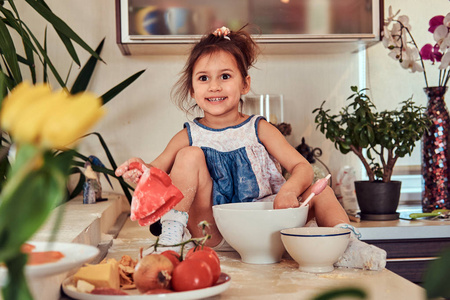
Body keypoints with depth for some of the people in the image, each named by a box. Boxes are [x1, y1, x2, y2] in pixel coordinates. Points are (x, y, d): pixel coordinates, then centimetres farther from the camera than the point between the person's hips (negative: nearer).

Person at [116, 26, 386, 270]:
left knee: (318, 189, -14)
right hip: (212, 236, 0)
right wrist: (141, 171, -31)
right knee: (190, 155, -17)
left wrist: (290, 189, -30)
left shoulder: (259, 129, 1)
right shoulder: (189, 136, 2)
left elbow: (303, 167, -7)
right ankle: (172, 233, -18)